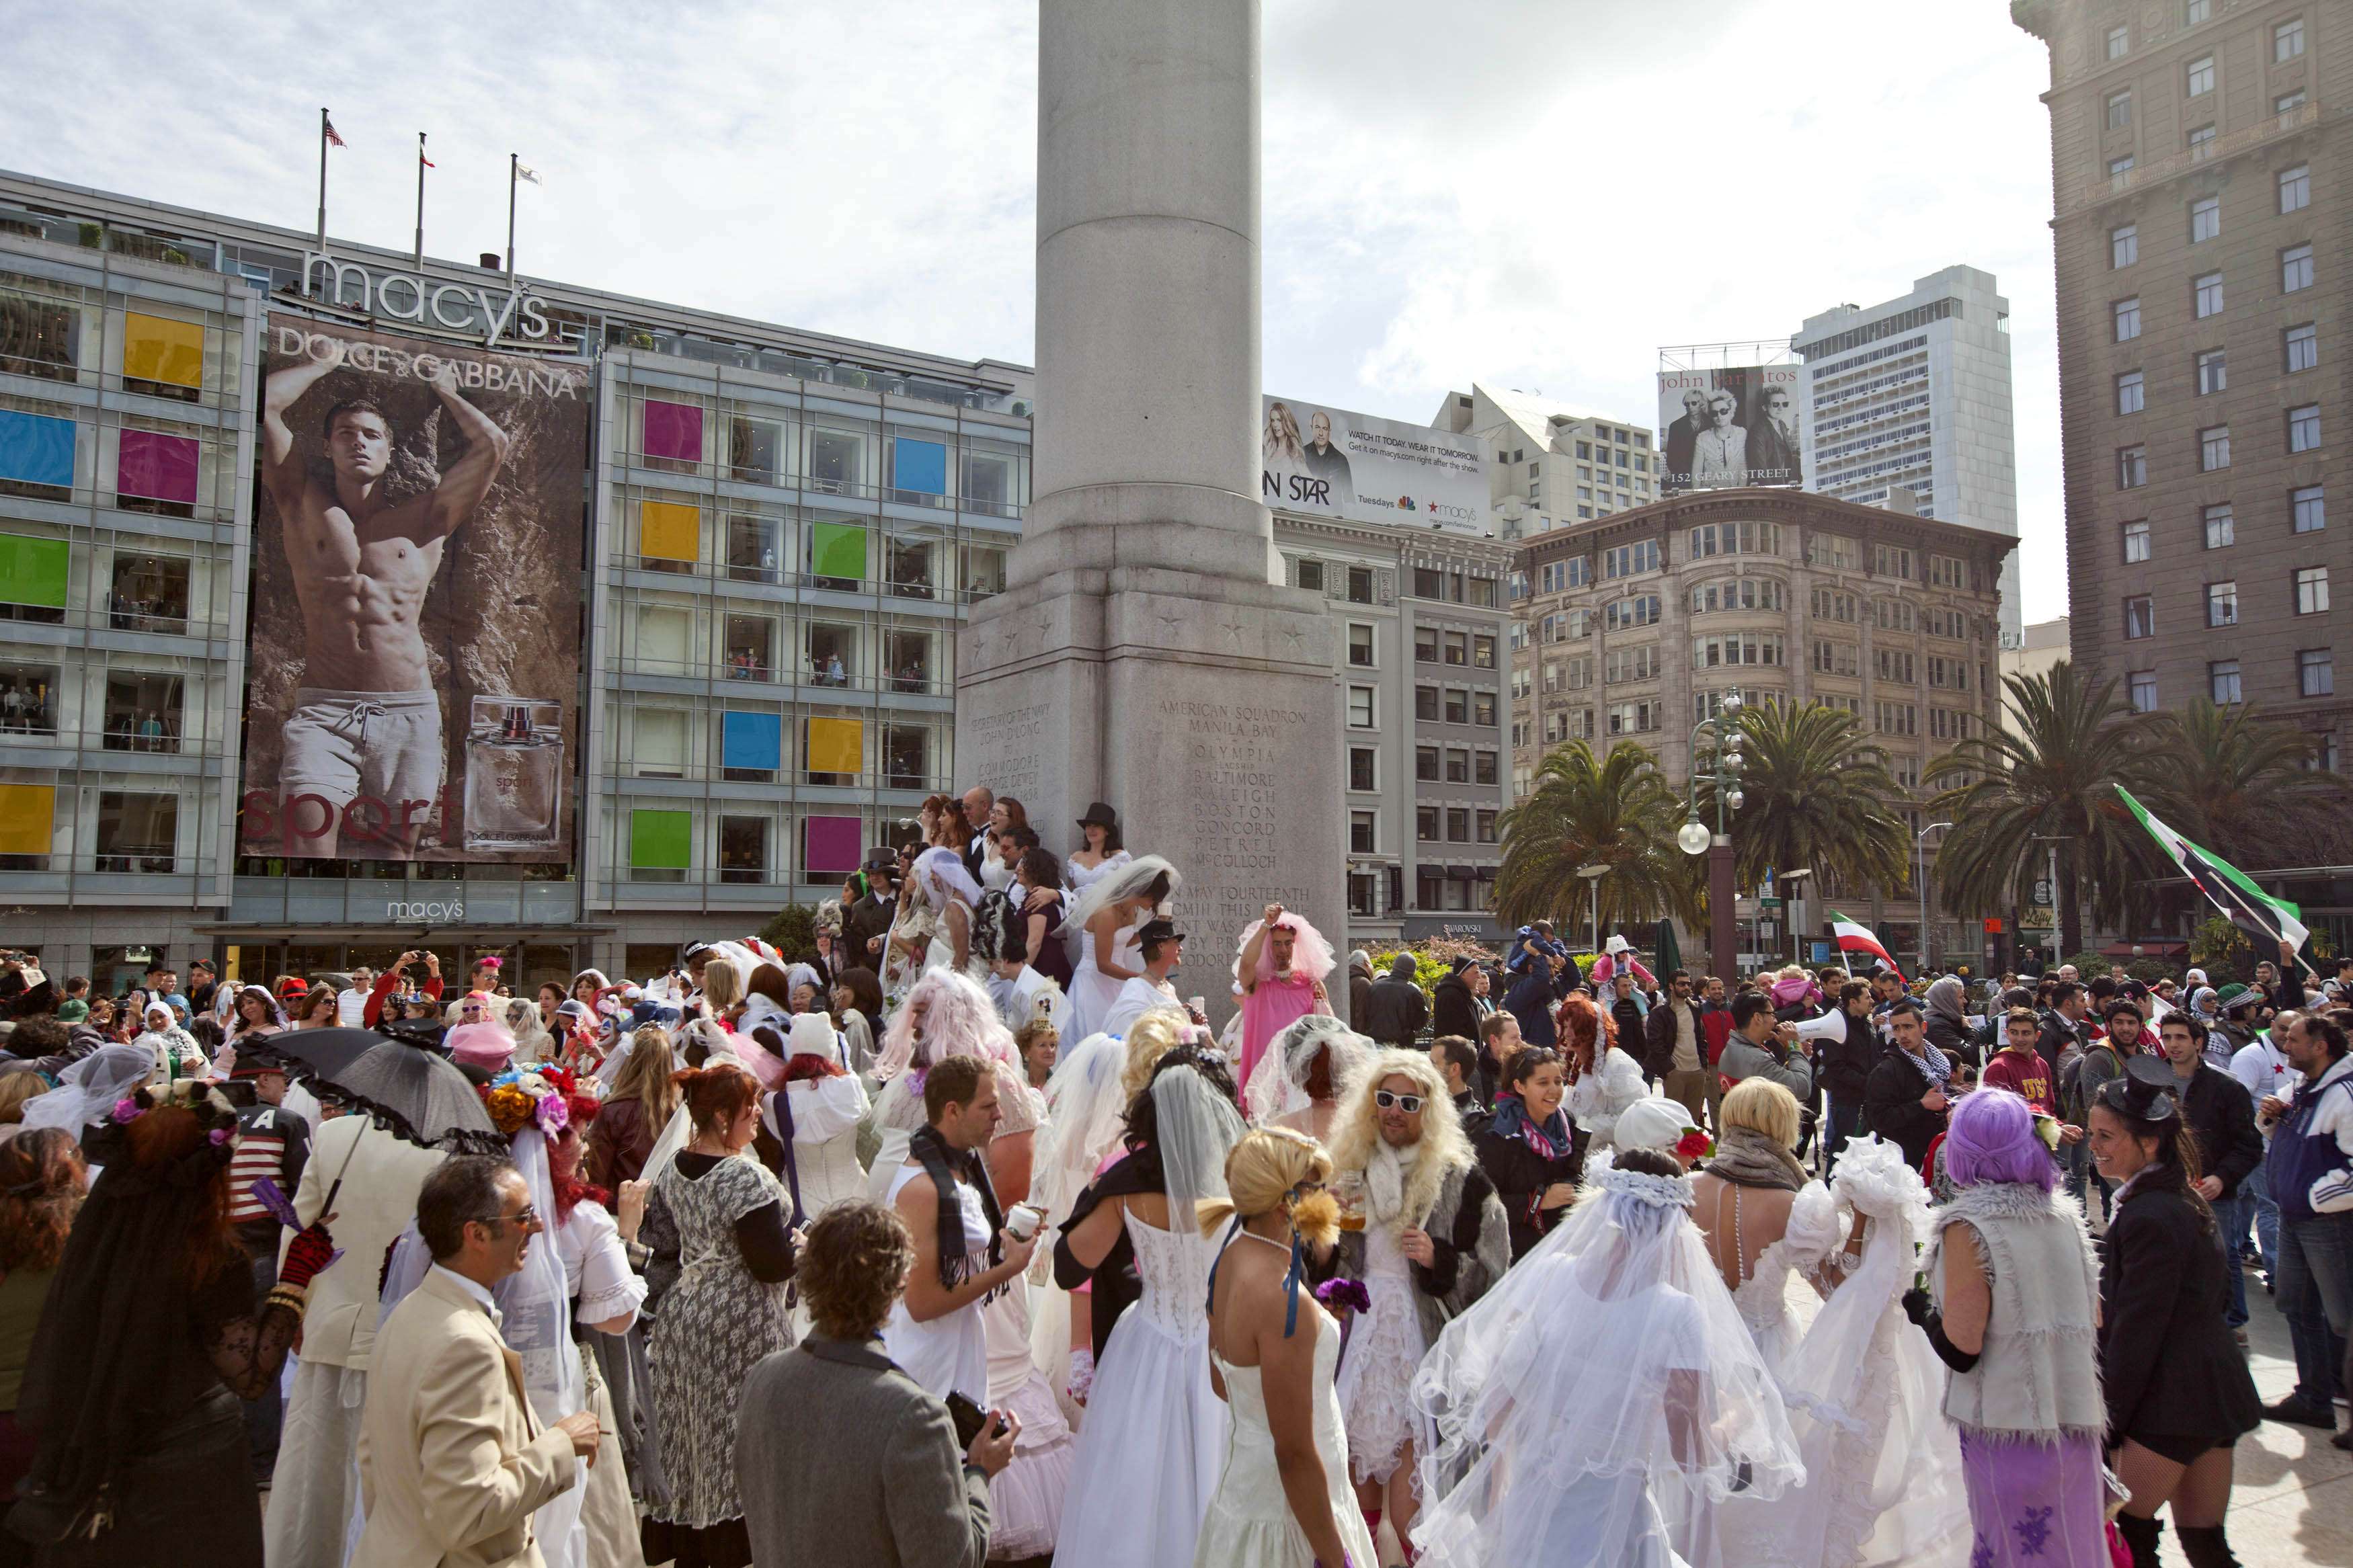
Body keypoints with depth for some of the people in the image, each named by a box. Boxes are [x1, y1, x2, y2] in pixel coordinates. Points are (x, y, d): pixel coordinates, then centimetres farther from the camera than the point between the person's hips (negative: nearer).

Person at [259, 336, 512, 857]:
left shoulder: (423, 521, 15)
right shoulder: (306, 510, 14)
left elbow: (493, 444, 10)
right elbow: (266, 403, 9)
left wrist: (443, 390, 25)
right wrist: (323, 363, 23)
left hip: (408, 713, 1)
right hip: (323, 710, -1)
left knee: (394, 851, 0)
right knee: (308, 839, -18)